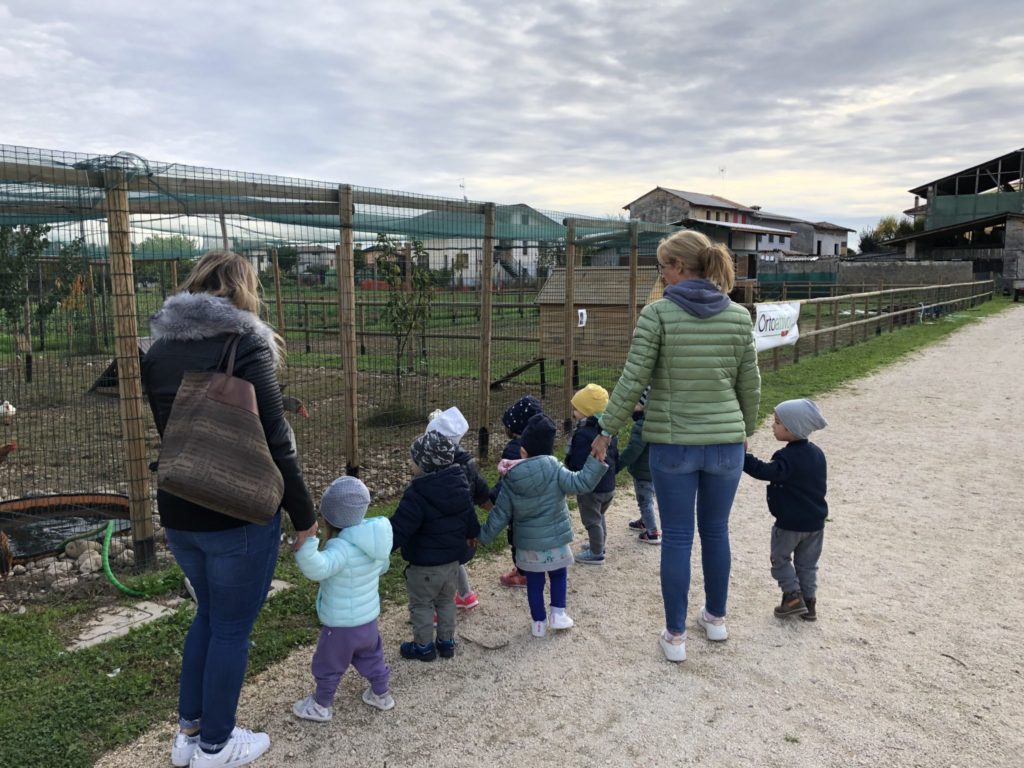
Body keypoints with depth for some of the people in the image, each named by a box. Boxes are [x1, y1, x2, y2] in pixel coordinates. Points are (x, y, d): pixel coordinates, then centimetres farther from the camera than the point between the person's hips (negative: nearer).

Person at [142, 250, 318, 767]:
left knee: (208, 615, 25)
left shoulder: (159, 350, 6)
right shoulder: (245, 344, -15)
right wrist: (304, 515, -9)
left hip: (177, 511, 7)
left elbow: (170, 430, 16)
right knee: (232, 628, 11)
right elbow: (275, 442, -17)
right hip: (237, 515, -7)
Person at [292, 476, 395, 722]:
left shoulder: (342, 547, -33)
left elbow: (317, 568, -49)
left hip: (342, 625, -7)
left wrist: (306, 538, -58)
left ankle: (322, 705, 36)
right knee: (371, 657, 28)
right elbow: (383, 566, 12)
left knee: (328, 665, 17)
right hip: (369, 618, 7)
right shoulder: (374, 539, -6)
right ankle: (381, 693, 44)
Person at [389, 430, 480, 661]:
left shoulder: (417, 495, -28)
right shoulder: (460, 486, -3)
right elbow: (469, 517, 12)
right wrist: (471, 535, 31)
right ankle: (447, 642, 35)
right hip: (453, 559, 7)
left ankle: (424, 647, 27)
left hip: (425, 565, -7)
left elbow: (398, 529, -29)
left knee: (421, 605, 13)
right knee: (446, 601, 23)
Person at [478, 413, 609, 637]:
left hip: (527, 543, 1)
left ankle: (538, 622, 24)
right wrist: (596, 459, -19)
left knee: (534, 582, 16)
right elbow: (581, 483, -20)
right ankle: (557, 614, 16)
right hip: (556, 539, -1)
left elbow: (500, 515, -3)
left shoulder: (510, 480, -8)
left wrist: (483, 535, 9)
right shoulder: (554, 469, -14)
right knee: (559, 576, 22)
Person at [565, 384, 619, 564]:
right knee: (599, 516, 26)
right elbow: (616, 456, 12)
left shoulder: (583, 434, -25)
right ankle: (599, 544, 41)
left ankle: (596, 553, 19)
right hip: (609, 485, 9)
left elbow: (576, 463, -25)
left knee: (592, 520, 7)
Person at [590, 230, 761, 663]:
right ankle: (716, 618, 37)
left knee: (676, 538, 8)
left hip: (673, 443, -3)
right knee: (716, 530, 20)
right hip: (726, 442, 3)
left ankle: (675, 637, 18)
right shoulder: (739, 316, -1)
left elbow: (632, 383, -11)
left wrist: (606, 430, 1)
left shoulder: (657, 314, -11)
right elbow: (750, 386, 5)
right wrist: (746, 429, 22)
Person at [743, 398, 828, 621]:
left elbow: (767, 472, -40)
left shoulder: (787, 458, -23)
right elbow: (822, 485, 12)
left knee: (780, 558, 13)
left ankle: (793, 595, 6)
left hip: (789, 523, -7)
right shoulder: (817, 453, 3)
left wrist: (741, 456, -43)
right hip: (815, 521, 7)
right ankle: (809, 602, 21)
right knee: (807, 564, 17)